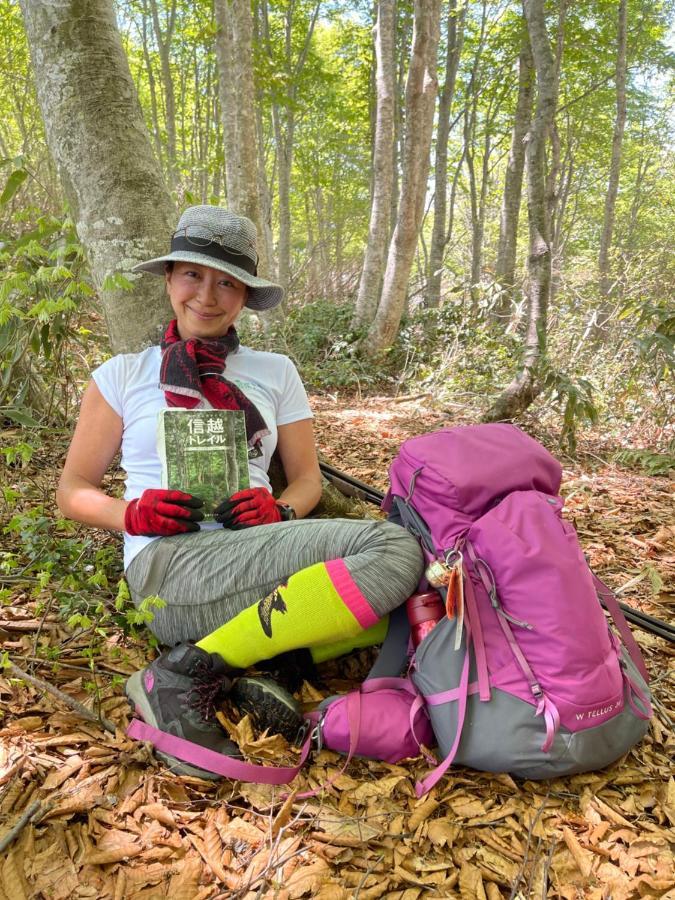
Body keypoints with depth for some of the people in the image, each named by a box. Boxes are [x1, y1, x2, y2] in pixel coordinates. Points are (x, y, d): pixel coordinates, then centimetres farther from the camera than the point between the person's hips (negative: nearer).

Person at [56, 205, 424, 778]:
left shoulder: (275, 372, 16)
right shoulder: (123, 376, 11)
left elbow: (307, 478, 16)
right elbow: (73, 490, 13)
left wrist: (279, 511, -8)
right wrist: (132, 514, -9)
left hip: (259, 555, 4)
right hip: (169, 564, -3)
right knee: (392, 548, -27)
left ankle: (264, 661, -11)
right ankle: (185, 677, -19)